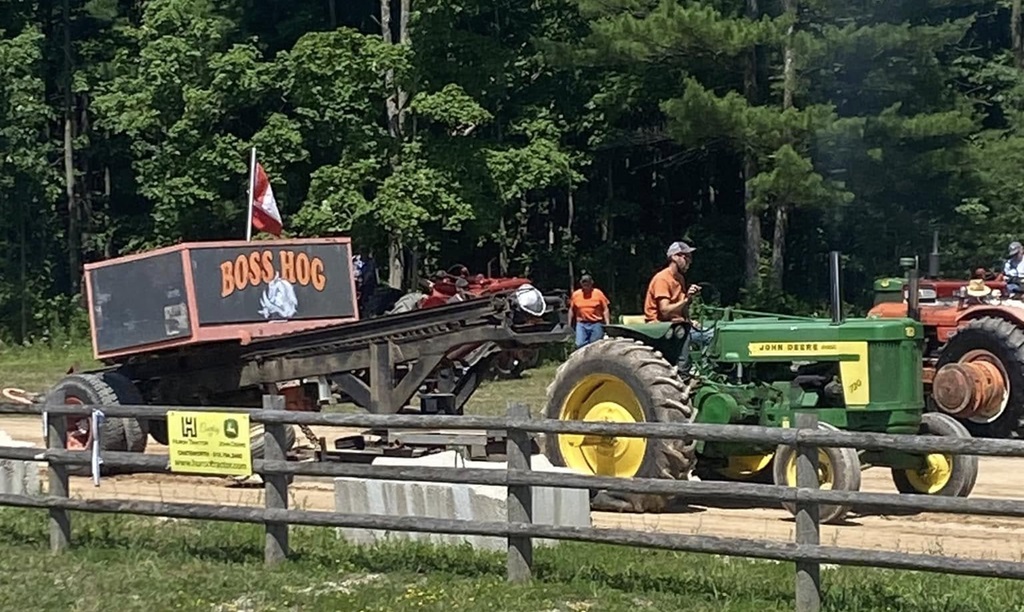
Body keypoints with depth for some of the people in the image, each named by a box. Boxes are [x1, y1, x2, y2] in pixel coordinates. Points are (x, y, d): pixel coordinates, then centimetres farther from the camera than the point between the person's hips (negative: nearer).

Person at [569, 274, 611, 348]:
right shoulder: (575, 294, 5)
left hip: (596, 324, -1)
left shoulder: (598, 293, 1)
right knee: (580, 345, -12)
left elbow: (605, 310, 2)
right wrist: (569, 326, 12)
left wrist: (607, 325, -6)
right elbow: (571, 310, 13)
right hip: (581, 324, 1)